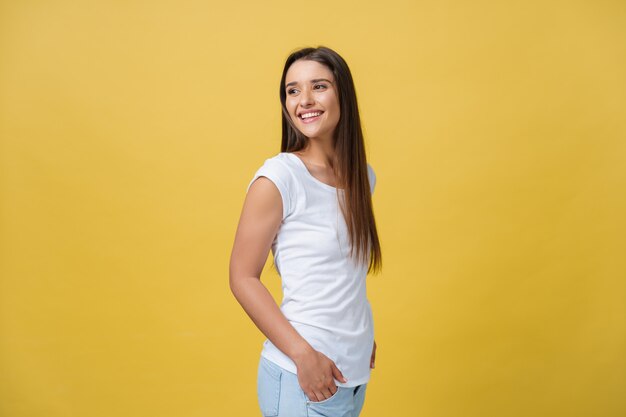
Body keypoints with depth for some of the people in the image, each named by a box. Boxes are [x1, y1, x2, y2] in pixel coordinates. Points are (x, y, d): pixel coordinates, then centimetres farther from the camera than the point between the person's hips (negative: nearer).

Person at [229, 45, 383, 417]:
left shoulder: (362, 176, 3)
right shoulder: (279, 177, -14)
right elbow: (243, 278, -13)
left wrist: (363, 337, 6)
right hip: (300, 376, -6)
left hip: (356, 371, 6)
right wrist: (303, 355, -18)